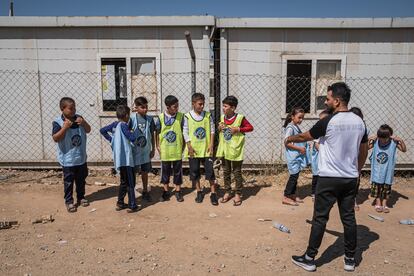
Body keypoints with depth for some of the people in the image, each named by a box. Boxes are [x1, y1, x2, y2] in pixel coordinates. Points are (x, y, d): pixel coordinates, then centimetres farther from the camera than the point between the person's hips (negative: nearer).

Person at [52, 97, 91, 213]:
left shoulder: (78, 118, 0)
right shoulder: (58, 122, -14)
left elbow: (88, 130, 5)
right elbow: (55, 138, -19)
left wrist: (83, 123, -14)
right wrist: (65, 127, -29)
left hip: (81, 157, 5)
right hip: (68, 159, -5)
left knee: (81, 179, 18)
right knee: (68, 181, 7)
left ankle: (81, 197, 34)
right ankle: (69, 201, 21)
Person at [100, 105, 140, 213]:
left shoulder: (114, 124, 6)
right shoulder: (123, 125, -16)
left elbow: (102, 130, 13)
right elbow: (132, 138, -22)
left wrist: (110, 139, 13)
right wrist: (134, 132, -2)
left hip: (119, 158, 8)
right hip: (126, 159, -8)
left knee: (123, 182, 20)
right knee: (130, 183, 1)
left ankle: (120, 203, 26)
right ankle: (132, 206, 7)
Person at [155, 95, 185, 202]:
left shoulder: (180, 116, -4)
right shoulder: (161, 117, -5)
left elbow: (184, 132, 2)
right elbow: (157, 132, 3)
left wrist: (183, 145, 0)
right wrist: (157, 146, 1)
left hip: (177, 150, 0)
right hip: (165, 150, 0)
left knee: (177, 170, 9)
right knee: (165, 171, 11)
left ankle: (178, 191, 23)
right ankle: (166, 191, 25)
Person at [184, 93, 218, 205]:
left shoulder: (208, 115, 2)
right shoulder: (187, 116, -4)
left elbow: (212, 130, 4)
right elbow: (185, 132, -2)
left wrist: (211, 144, -3)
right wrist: (189, 146, -8)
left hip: (206, 149, 1)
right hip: (193, 150, 0)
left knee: (210, 170, 1)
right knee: (194, 171, 9)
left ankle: (213, 194, 12)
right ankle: (199, 192, 26)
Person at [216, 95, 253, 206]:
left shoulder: (240, 118, -12)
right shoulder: (222, 117, 4)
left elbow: (250, 127, -7)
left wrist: (238, 129, -18)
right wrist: (219, 128, -4)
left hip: (235, 149, -5)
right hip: (224, 149, 5)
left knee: (237, 172, 5)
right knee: (226, 171, 13)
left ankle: (237, 194, 16)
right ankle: (228, 192, 27)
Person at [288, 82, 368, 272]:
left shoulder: (328, 122, -15)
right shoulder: (359, 122, 4)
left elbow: (305, 137, 0)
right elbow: (364, 151, 14)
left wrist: (289, 139, 20)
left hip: (329, 179, -6)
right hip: (350, 179, 6)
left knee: (320, 218, 2)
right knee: (349, 218, 13)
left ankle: (309, 259, 12)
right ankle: (350, 259, 24)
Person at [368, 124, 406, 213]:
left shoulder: (394, 142, -10)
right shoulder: (375, 141, -10)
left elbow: (404, 150, -8)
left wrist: (401, 141, -21)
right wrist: (369, 140, -15)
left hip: (387, 171, 0)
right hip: (377, 170, 0)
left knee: (386, 187, 9)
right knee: (376, 186, 8)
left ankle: (384, 204, 23)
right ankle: (378, 203, 22)